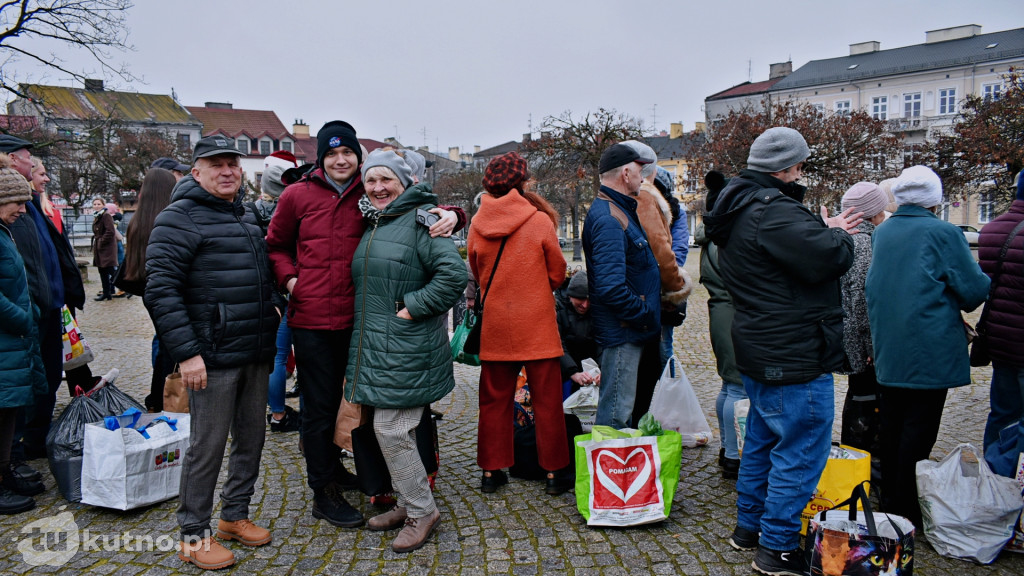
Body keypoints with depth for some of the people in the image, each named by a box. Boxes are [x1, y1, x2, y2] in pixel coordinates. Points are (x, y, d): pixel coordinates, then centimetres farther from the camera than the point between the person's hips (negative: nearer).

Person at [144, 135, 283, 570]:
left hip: (256, 354, 8)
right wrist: (186, 352, -20)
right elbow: (161, 291, -16)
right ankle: (193, 535, 17)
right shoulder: (179, 219, -9)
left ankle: (234, 514, 32)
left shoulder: (246, 217, 16)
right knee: (208, 446, 1)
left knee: (251, 437, 15)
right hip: (213, 357, -8)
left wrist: (274, 304, 9)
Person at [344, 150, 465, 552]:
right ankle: (409, 504, 30)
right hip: (374, 345, 9)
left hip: (407, 349, -8)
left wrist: (413, 306, -19)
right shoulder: (372, 225, 15)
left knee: (390, 428, -6)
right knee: (390, 429, 14)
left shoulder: (421, 220, -11)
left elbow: (454, 274, -21)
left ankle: (422, 511, 12)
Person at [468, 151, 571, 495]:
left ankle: (491, 471, 19)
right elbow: (558, 274, -1)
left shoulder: (477, 225, -1)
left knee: (494, 399, 13)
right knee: (547, 400, 7)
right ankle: (554, 472, 15)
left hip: (495, 325, 3)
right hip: (537, 325, -3)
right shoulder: (540, 221, -10)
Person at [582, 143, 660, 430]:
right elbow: (611, 287, -29)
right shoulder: (608, 219, -21)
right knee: (616, 412, -2)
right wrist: (646, 315, -17)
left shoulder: (621, 210, 15)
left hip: (633, 330, 11)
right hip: (622, 332, -11)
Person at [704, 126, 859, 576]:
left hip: (758, 350, 11)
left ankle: (748, 526, 33)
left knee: (763, 439, 21)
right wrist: (838, 235, -4)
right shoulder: (772, 212, -22)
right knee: (801, 450, 0)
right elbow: (829, 258, -26)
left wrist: (826, 232, 5)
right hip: (794, 357, -11)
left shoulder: (739, 210, 12)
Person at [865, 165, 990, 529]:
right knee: (918, 431, 1)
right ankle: (907, 510, 8)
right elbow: (974, 291, -10)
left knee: (891, 426, 15)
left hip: (888, 349, 6)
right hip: (929, 352, -6)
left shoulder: (881, 232, 7)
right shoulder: (943, 233, -12)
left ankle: (889, 499, 27)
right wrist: (985, 282, 12)